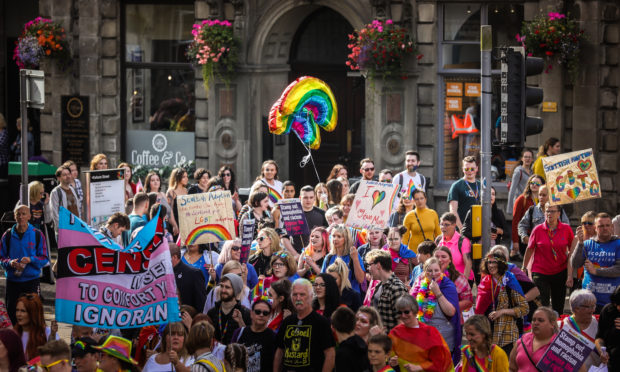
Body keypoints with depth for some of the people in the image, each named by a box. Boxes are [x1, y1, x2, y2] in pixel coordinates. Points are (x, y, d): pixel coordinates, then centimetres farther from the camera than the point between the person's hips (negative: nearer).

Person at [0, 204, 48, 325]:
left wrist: (31, 260, -17)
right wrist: (10, 263, -13)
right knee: (11, 311, 3)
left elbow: (44, 258, 3)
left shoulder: (37, 235, 1)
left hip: (32, 280, -2)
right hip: (12, 281, 2)